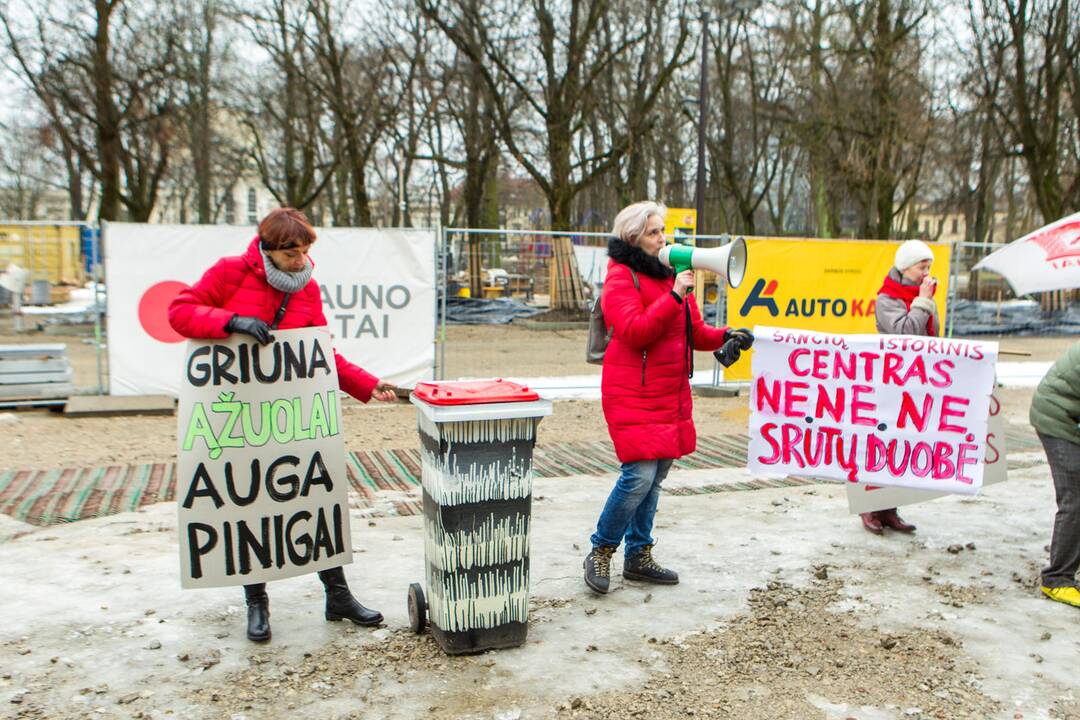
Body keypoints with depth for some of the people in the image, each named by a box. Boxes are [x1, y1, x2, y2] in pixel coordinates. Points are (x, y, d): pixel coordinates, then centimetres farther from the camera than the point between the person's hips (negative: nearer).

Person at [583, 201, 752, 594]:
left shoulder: (669, 274, 17)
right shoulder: (621, 277, -8)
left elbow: (694, 332, 20)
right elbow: (635, 332, -21)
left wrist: (725, 336, 2)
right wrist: (674, 295, -22)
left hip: (670, 394, 8)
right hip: (633, 394, -8)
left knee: (654, 477, 11)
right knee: (639, 474, -14)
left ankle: (638, 555, 24)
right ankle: (601, 551, 5)